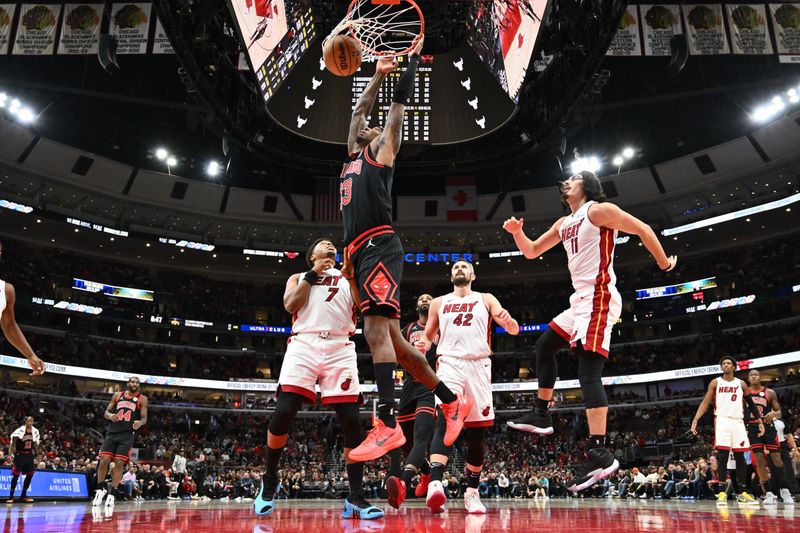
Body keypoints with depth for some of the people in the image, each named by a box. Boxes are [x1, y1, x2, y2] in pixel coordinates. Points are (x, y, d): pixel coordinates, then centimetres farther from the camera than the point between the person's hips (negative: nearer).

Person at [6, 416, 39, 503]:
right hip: (19, 455, -5)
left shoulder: (35, 431, 5)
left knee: (30, 475, 4)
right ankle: (11, 496, 2)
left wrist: (37, 455, 15)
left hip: (29, 455, 6)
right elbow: (12, 443, -11)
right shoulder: (19, 431, -12)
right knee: (16, 475, -5)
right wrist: (10, 454, -20)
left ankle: (23, 495, 14)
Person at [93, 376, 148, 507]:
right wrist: (110, 415, -12)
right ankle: (100, 489, 13)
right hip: (112, 432, 2)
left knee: (119, 463, -7)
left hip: (127, 434, -2)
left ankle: (112, 493, 3)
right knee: (104, 460, -6)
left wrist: (140, 423, -23)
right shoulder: (117, 395, 11)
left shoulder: (142, 399, 4)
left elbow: (144, 418, 1)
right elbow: (106, 412, 12)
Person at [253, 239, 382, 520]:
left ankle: (356, 498, -2)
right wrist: (313, 274, 5)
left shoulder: (348, 278, 27)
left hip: (340, 348, 1)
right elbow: (290, 305, 4)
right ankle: (269, 482, 9)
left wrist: (351, 275, 2)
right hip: (304, 343, -1)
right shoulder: (299, 277, 25)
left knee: (351, 420, -9)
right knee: (283, 412, -13)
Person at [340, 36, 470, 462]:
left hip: (378, 248, -8)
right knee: (392, 340, 6)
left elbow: (398, 105, 12)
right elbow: (360, 108, 37)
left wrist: (412, 59, 22)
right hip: (361, 253, 8)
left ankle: (387, 424, -20)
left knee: (376, 333, -19)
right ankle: (452, 402, 14)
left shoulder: (380, 149, 12)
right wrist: (379, 74, 44)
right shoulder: (354, 155, 29)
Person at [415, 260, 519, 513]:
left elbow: (514, 330, 4)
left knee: (477, 432, 3)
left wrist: (508, 320, -21)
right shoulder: (439, 303, 18)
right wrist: (423, 345, -5)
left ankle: (471, 492, 16)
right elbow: (427, 335, 20)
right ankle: (435, 484, -36)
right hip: (449, 364, -1)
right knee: (444, 420, -24)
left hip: (478, 366, 1)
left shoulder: (486, 299, 13)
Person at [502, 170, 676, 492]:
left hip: (598, 298, -10)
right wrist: (517, 232, 7)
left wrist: (663, 262, 3)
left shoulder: (598, 210, -3)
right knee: (544, 346, 16)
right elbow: (531, 252, 25)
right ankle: (541, 416, 24)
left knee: (588, 372, -19)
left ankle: (600, 454, -24)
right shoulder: (563, 224, 22)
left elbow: (642, 229, -2)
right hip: (581, 299, 10)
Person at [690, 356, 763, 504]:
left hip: (738, 421, 3)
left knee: (740, 457, 5)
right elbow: (705, 403, 1)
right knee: (722, 456, -10)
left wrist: (760, 421, 4)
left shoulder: (741, 384, 11)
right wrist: (695, 419, -11)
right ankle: (722, 491, -8)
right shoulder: (715, 382, 5)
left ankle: (743, 493, 12)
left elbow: (751, 404, 15)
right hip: (722, 421, -3)